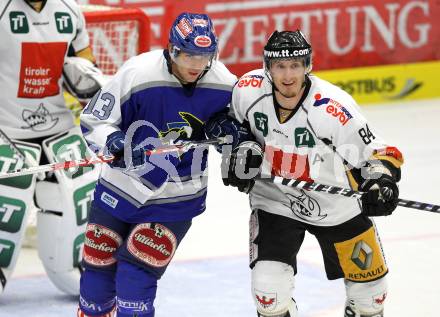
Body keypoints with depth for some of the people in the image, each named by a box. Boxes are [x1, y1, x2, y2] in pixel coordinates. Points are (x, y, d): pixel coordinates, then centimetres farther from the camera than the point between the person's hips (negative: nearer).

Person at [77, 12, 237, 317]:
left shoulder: (223, 84, -13)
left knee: (137, 272, -13)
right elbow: (93, 120, -12)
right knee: (98, 266, 11)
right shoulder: (136, 74, -21)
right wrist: (116, 143, -31)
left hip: (176, 199, 0)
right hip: (122, 186, 0)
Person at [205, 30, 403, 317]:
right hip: (274, 202, 1)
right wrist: (240, 148, -9)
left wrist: (381, 182, -41)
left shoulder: (333, 108, -29)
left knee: (368, 279, 12)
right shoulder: (249, 89, -18)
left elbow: (381, 153, -22)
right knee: (269, 284, -14)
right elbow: (235, 119, 7)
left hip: (335, 205, -1)